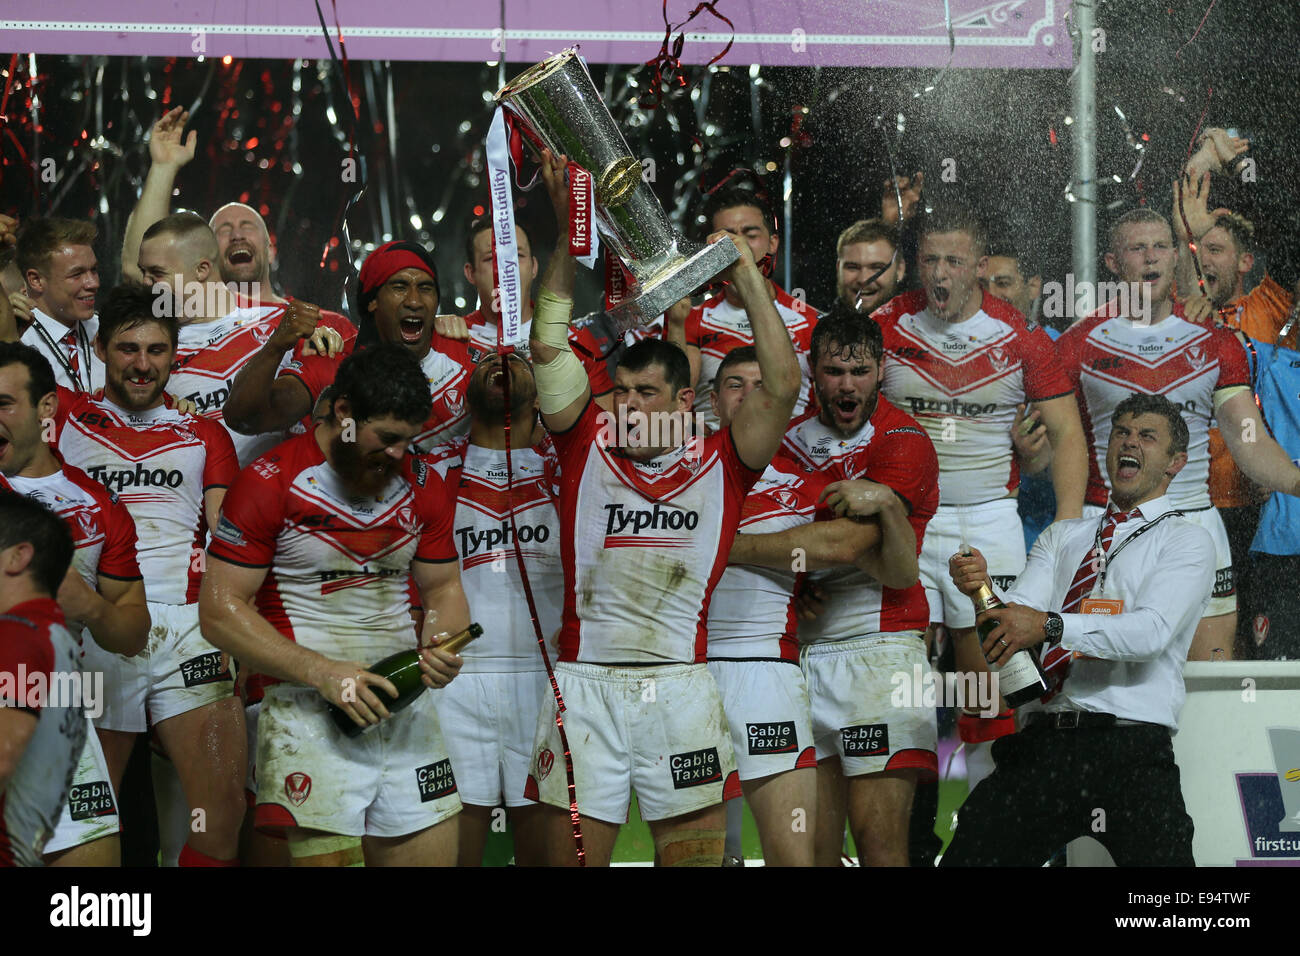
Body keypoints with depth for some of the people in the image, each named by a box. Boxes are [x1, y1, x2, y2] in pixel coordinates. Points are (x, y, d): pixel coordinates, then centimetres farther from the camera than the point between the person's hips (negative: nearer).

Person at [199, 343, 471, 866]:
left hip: (406, 705, 5)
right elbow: (220, 608, -9)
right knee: (327, 855, -13)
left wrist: (440, 645, -5)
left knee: (433, 852, 3)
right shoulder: (270, 484, -7)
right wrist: (322, 673, -17)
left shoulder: (424, 488, 10)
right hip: (309, 712, -5)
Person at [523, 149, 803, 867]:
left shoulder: (721, 463, 5)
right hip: (584, 684, 1)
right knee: (571, 857, 2)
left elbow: (781, 385, -4)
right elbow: (549, 349, 1)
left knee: (696, 855, 3)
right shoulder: (587, 445, 7)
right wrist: (569, 230, -3)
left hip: (681, 689, -1)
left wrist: (748, 276, 0)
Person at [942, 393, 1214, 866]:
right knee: (962, 860, -5)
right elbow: (1020, 611, 10)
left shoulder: (1187, 539, 8)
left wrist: (1050, 626, -21)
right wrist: (982, 590, -13)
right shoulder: (1063, 537, 24)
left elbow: (1153, 631, -9)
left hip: (1130, 750, -4)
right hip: (1040, 741, 4)